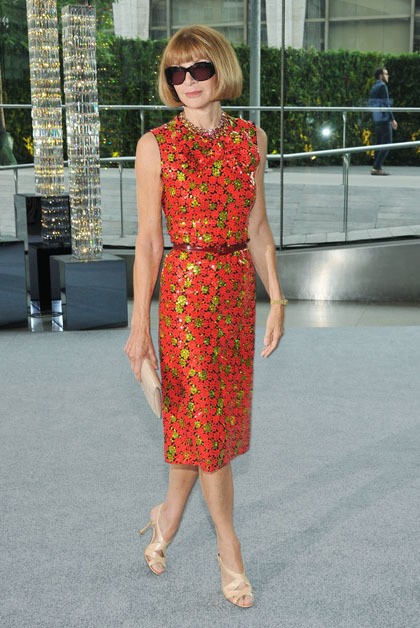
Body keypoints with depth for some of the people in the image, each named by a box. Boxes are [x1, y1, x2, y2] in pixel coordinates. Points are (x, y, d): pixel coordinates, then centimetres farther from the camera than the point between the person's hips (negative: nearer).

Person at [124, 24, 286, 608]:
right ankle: (229, 547, 20)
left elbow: (258, 228, 9)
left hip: (238, 287, 4)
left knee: (199, 416, 13)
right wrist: (139, 324, -10)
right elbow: (148, 241, -7)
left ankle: (168, 515, 37)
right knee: (204, 416, 3)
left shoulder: (251, 139, 5)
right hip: (186, 288, -4)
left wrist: (276, 299, 4)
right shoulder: (156, 145, -6)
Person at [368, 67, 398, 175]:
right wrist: (392, 120, -17)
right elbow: (386, 104, -18)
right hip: (384, 120, -9)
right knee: (387, 144, -7)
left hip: (377, 121, 9)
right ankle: (376, 168, -13)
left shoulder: (373, 88, 16)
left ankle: (377, 168, 5)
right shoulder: (382, 86, -12)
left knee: (379, 144, 8)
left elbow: (371, 105, 19)